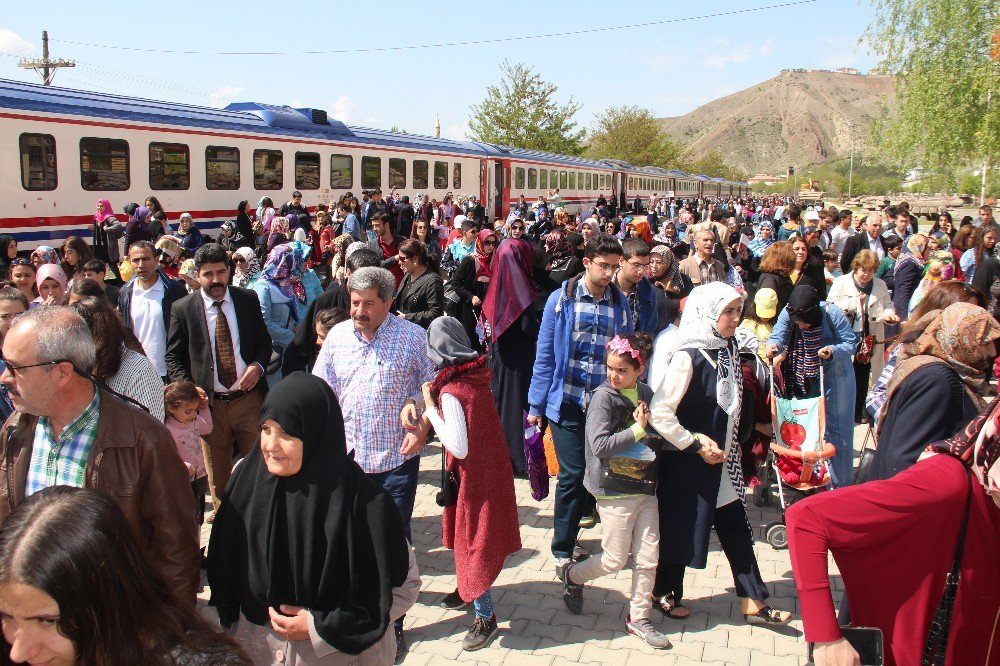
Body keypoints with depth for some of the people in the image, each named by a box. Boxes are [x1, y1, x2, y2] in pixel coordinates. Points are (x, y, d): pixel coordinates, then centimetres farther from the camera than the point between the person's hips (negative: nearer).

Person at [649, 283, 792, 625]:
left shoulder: (727, 348, 3)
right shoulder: (688, 356, -21)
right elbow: (659, 413, -25)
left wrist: (728, 445, 11)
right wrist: (696, 444, -18)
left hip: (722, 458, 7)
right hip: (687, 461, -7)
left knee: (736, 527, 11)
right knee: (682, 527, 8)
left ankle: (754, 603, 21)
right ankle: (664, 592, 29)